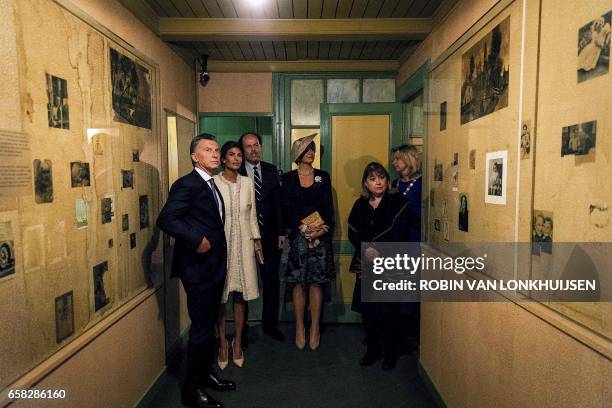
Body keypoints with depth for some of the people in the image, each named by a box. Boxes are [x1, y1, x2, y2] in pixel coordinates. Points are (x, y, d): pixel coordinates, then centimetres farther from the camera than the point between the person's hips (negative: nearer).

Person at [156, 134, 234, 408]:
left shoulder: (211, 184, 13)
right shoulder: (186, 184, -15)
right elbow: (165, 219, -24)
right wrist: (197, 240, -24)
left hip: (215, 266, 9)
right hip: (198, 268, -9)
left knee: (209, 324, 19)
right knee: (201, 328, 1)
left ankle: (205, 374, 36)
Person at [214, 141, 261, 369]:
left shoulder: (247, 182, 8)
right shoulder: (213, 182, -5)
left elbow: (252, 214, 12)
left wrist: (256, 238, 8)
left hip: (243, 243, 3)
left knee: (241, 294, 7)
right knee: (220, 295, 4)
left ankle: (238, 342, 22)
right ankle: (223, 343, 19)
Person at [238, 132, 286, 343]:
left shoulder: (271, 171, 5)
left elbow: (278, 202, 5)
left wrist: (281, 232, 0)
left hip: (270, 236, 3)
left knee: (271, 282, 12)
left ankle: (270, 324, 30)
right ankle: (242, 329, 25)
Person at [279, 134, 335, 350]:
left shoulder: (323, 177, 9)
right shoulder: (288, 178, 5)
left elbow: (328, 207, 4)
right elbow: (286, 208, -3)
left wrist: (323, 229, -12)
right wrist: (303, 227, -15)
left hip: (320, 235, 1)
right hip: (296, 235, -1)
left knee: (317, 282, 2)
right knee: (298, 283, 2)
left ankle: (315, 328, 12)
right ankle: (299, 327, 13)